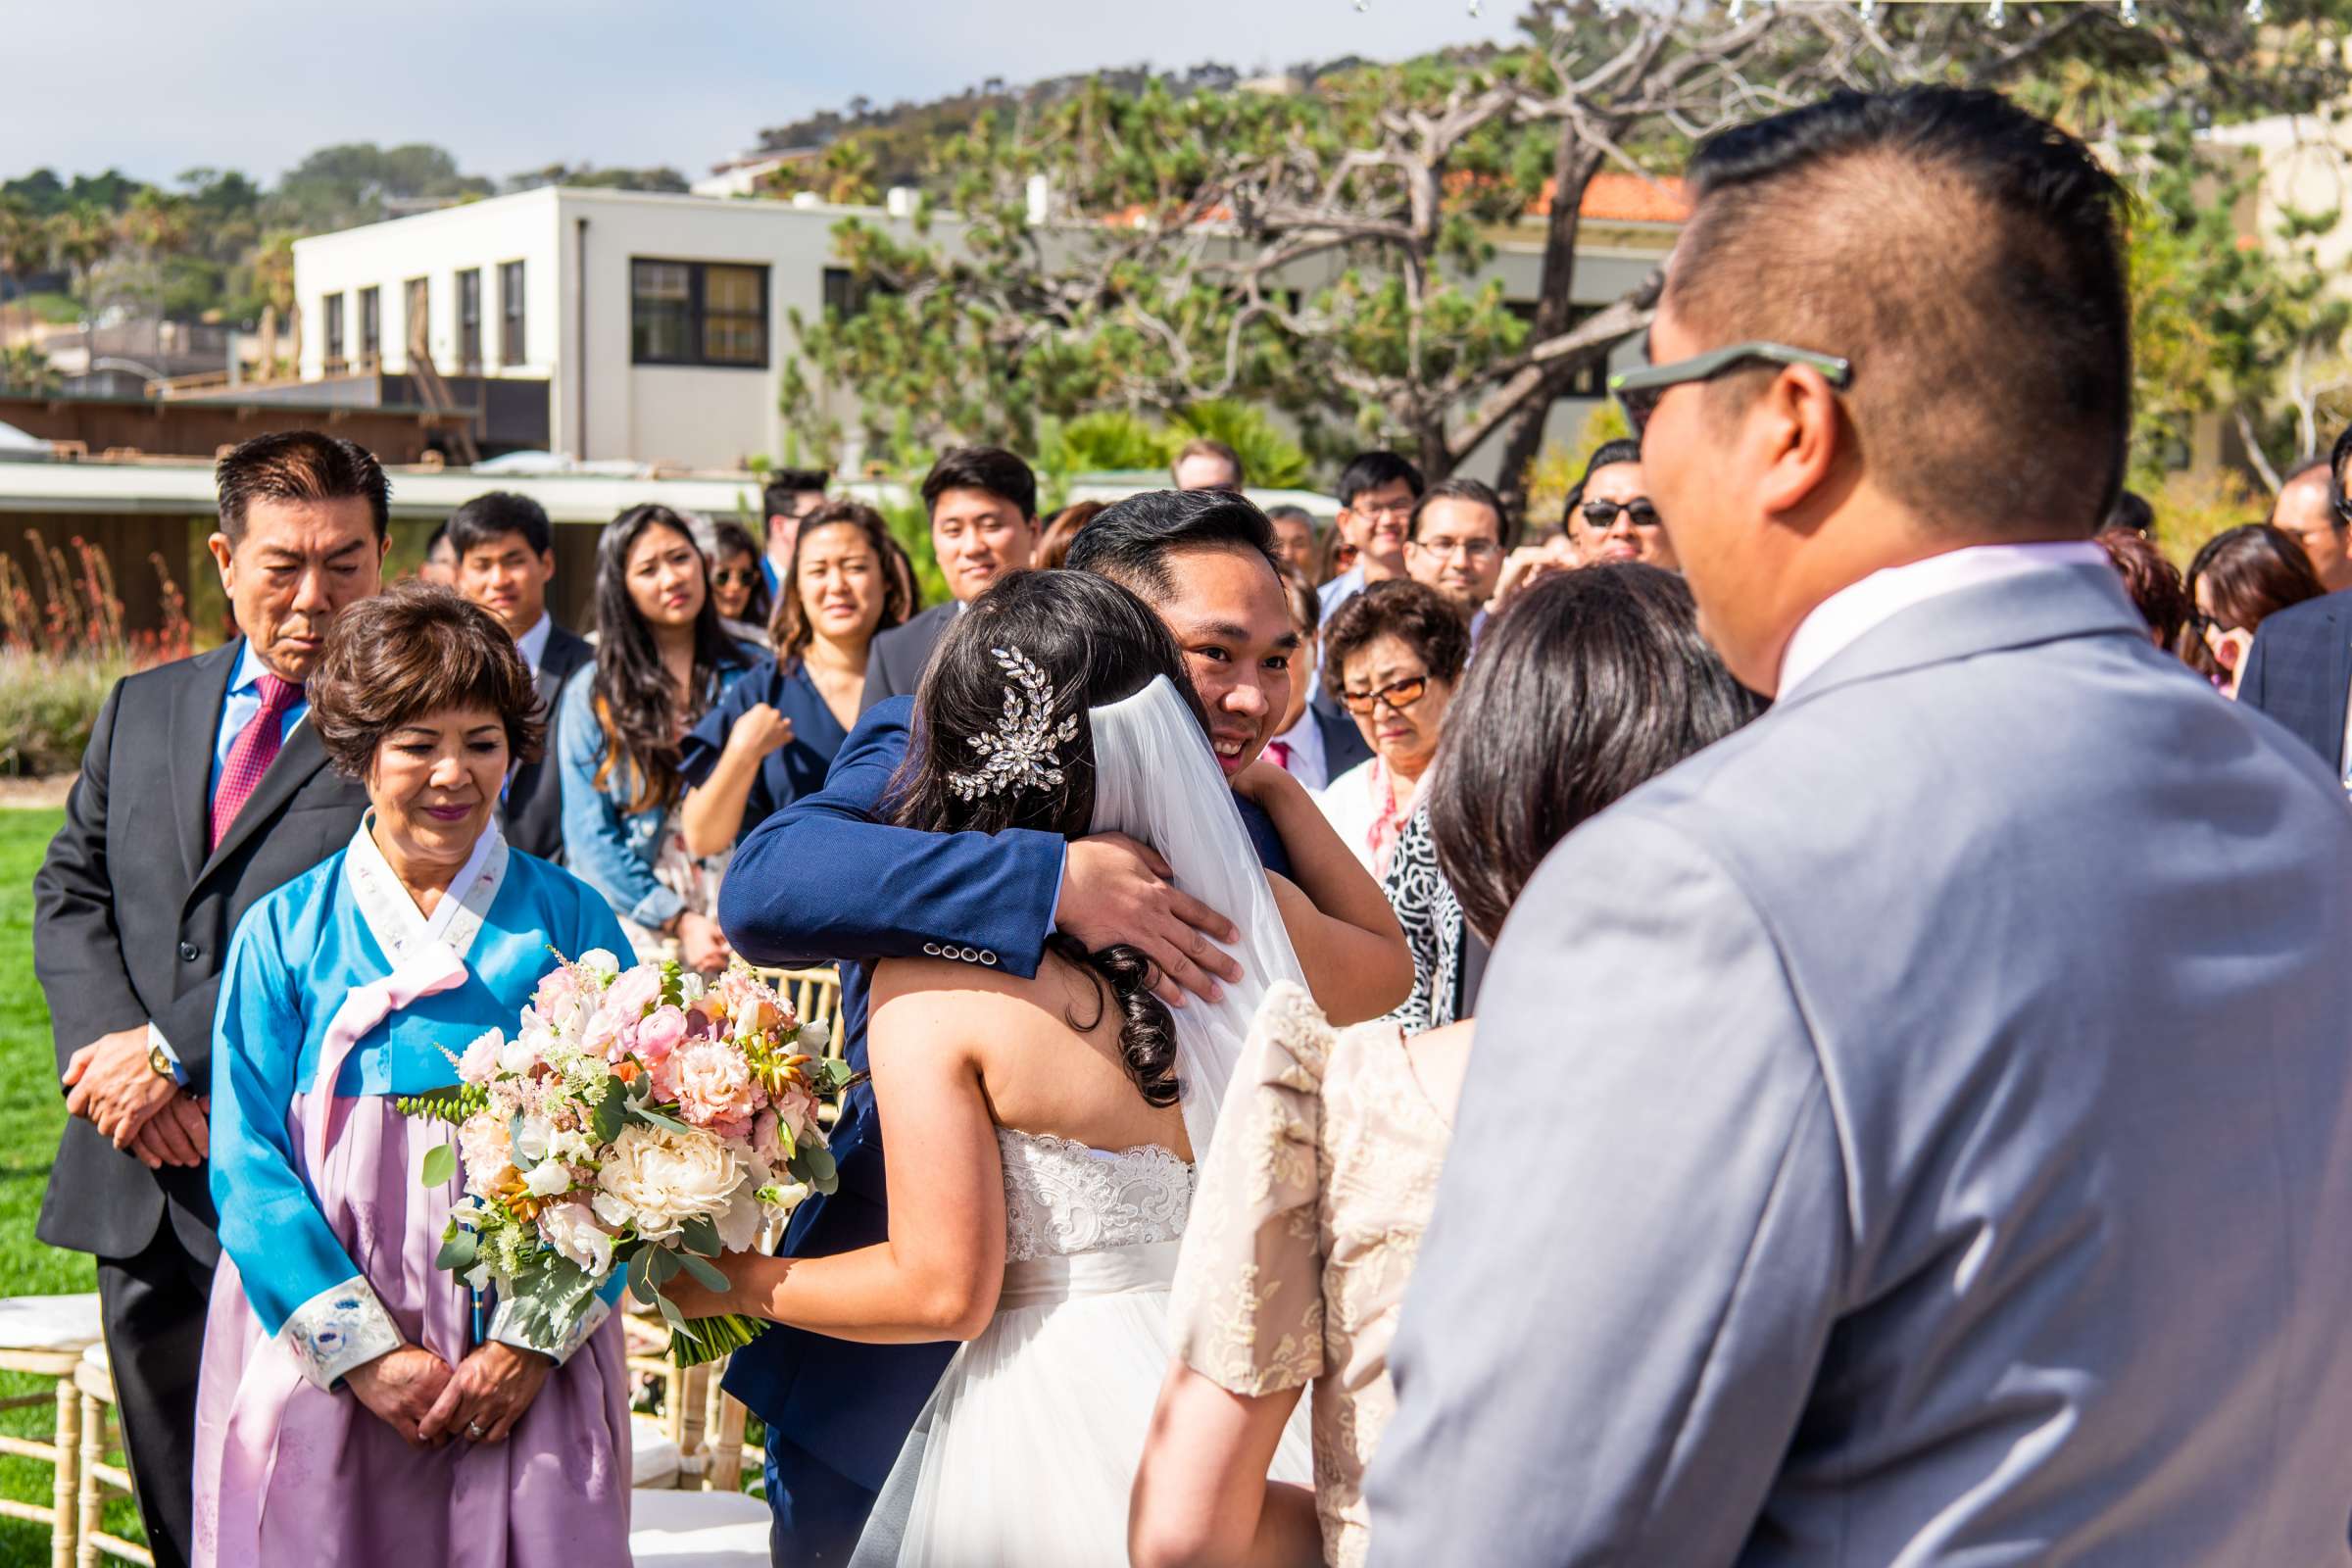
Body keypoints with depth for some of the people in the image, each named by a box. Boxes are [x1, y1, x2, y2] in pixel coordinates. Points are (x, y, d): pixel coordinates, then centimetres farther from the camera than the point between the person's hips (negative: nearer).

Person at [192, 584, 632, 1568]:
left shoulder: (572, 922, 3)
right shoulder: (283, 932, 3)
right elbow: (247, 1161, -2)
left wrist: (535, 1340, -10)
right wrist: (361, 1348, -11)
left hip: (528, 1366, 0)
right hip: (318, 1352, 0)